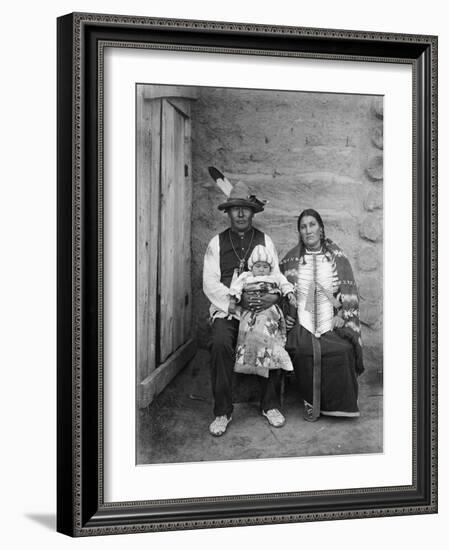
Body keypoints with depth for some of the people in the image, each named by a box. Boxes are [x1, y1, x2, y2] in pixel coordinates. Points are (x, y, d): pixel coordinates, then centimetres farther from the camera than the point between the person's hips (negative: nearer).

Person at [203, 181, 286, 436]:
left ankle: (271, 405, -6)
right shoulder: (217, 243, 7)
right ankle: (222, 412, -17)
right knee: (221, 343, -30)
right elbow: (210, 283, -1)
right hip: (226, 308, -1)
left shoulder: (265, 241, 11)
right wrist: (237, 300, -16)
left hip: (260, 308, 1)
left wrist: (274, 296, -17)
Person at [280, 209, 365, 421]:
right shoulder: (291, 260, 11)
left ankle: (337, 404, -9)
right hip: (302, 324, 0)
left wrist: (342, 317, -8)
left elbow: (349, 293, 6)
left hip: (332, 324, 0)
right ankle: (310, 403, -12)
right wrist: (284, 315, 4)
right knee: (303, 351, -31)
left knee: (343, 351, -29)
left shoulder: (337, 257, 9)